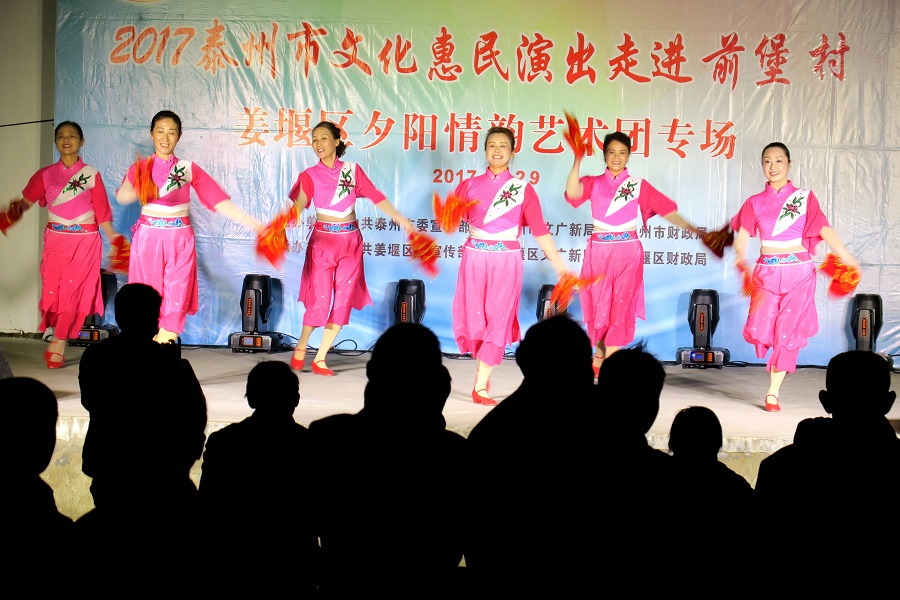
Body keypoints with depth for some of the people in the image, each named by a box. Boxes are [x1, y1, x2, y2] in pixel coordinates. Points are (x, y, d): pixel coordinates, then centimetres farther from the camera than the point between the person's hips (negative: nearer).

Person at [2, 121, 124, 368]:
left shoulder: (91, 174, 3)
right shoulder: (46, 174, 8)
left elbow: (101, 210, 3)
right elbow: (27, 200, 5)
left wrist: (112, 235, -4)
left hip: (85, 239, -2)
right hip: (55, 239, 2)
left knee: (73, 290, -6)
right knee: (52, 289, -2)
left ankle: (59, 345, -1)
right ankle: (60, 339, 12)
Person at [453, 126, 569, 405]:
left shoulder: (523, 189, 0)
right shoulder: (469, 185, 5)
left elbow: (540, 230, -1)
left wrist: (559, 263, -5)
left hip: (506, 261, -1)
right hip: (475, 258, 1)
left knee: (498, 319, -2)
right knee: (474, 317, 2)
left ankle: (480, 386, 3)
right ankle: (484, 369, 26)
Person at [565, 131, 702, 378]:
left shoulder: (639, 185, 5)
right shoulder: (594, 183, 5)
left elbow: (666, 209, -1)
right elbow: (572, 193, -15)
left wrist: (692, 229, -11)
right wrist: (577, 161, -26)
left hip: (628, 253, 0)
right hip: (599, 251, 0)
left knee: (621, 306, -3)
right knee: (599, 305, 6)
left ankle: (605, 363, 3)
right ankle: (600, 354, 27)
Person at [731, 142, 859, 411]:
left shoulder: (804, 197, 4)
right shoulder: (755, 203, 8)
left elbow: (825, 230, -4)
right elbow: (742, 235, -4)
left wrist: (851, 261, -15)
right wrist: (740, 256, -26)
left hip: (798, 271, -1)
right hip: (766, 271, 1)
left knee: (789, 331, -3)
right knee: (760, 329, -11)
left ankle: (773, 392, 7)